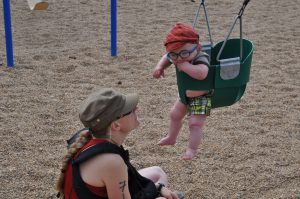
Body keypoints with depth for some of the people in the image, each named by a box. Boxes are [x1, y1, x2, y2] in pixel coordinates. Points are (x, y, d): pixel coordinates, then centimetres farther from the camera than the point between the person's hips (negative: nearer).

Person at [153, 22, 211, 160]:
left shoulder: (201, 59, -38)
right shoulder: (175, 57, -15)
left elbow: (201, 74, -60)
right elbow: (166, 57, 8)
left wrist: (184, 65, -51)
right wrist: (159, 67, -12)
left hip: (201, 97, -9)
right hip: (185, 94, 9)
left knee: (195, 123, -12)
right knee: (175, 114, 24)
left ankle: (191, 149, 7)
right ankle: (171, 138, 49)